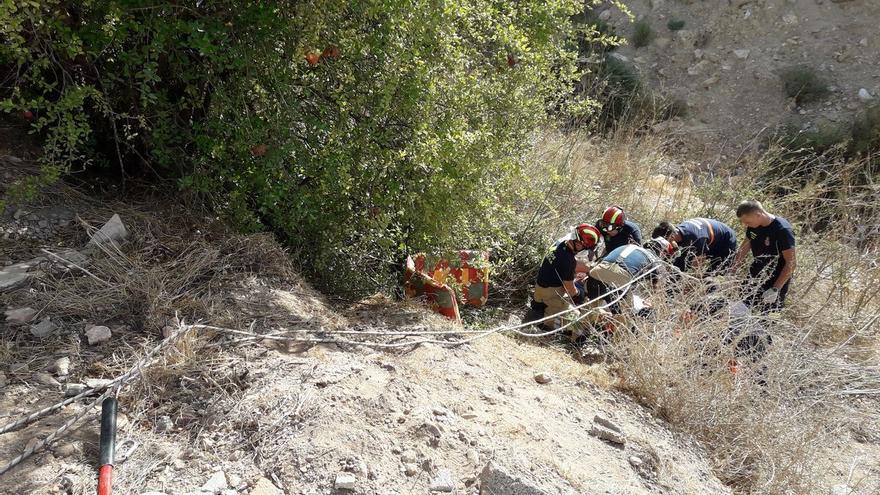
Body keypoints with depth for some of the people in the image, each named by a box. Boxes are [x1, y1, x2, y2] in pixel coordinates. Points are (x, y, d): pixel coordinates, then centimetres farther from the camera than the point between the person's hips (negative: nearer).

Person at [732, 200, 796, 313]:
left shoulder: (782, 230, -25)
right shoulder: (753, 226, -4)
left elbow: (791, 263, -22)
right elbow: (746, 245, 14)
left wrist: (775, 289, -25)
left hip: (775, 283, -7)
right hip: (755, 279, 7)